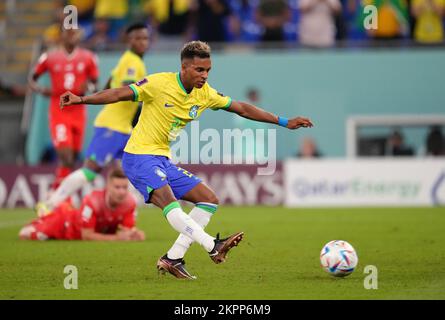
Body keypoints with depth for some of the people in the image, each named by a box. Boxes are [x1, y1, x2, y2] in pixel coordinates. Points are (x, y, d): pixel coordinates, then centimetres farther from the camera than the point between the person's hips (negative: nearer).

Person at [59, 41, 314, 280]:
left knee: (209, 200, 3)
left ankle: (173, 258, 0)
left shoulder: (205, 94, 4)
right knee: (167, 200, -32)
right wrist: (81, 99, -27)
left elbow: (242, 109, 9)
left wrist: (284, 122, 9)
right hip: (140, 155, -8)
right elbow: (120, 94, -16)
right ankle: (213, 246, -42)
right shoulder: (159, 83, -15)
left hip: (164, 160, 8)